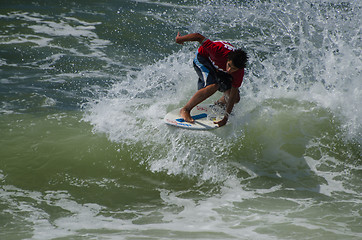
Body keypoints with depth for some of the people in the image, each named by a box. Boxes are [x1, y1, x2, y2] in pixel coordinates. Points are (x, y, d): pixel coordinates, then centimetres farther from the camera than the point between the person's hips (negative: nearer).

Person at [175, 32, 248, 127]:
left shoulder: (239, 73, -30)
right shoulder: (220, 51, -44)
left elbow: (233, 95, -23)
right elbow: (198, 36, -34)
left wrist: (226, 118, -25)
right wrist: (180, 39, -17)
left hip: (218, 69, 5)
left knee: (235, 99, -4)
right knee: (213, 86, -34)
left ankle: (220, 103, 33)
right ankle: (185, 110, -23)